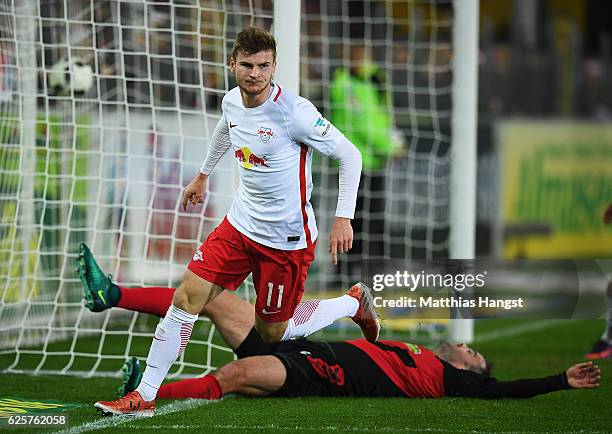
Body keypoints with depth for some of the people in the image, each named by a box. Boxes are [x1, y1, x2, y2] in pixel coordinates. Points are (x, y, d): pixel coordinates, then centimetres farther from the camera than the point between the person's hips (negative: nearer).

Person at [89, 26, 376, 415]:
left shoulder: (294, 112, -23)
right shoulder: (232, 102, -2)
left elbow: (350, 155, -15)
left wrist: (344, 217, -20)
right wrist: (203, 175, 37)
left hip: (286, 239, -6)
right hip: (241, 223, 6)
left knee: (273, 332, 7)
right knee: (187, 298, -5)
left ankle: (353, 303, 31)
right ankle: (145, 395, 3)